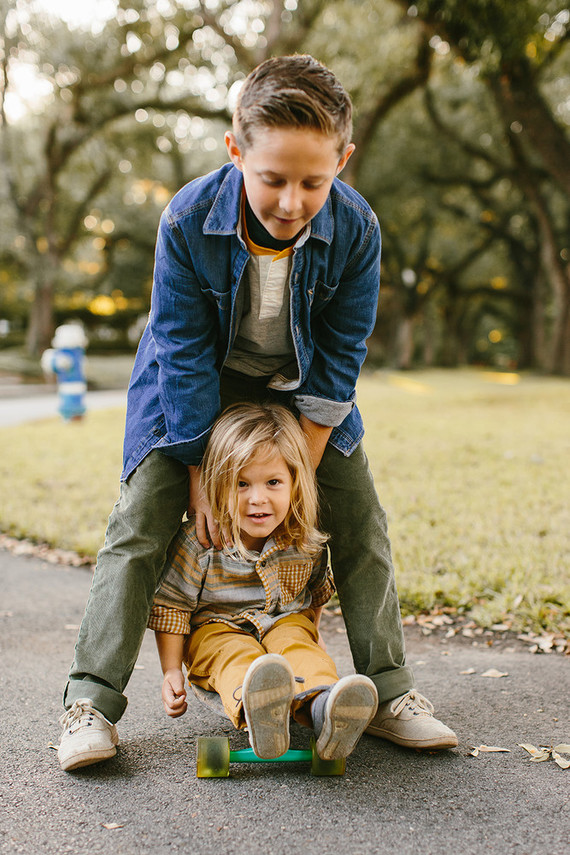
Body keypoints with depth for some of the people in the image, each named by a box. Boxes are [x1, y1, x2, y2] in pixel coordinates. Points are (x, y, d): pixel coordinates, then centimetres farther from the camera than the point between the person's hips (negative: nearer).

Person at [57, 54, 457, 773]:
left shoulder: (356, 228, -25)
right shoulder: (188, 220, -29)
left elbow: (337, 360, -15)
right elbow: (184, 355, -22)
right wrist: (202, 474, -20)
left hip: (300, 388, 2)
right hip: (196, 386, -1)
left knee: (361, 518, -4)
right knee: (142, 519, -12)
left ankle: (388, 693, 9)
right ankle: (92, 701, -3)